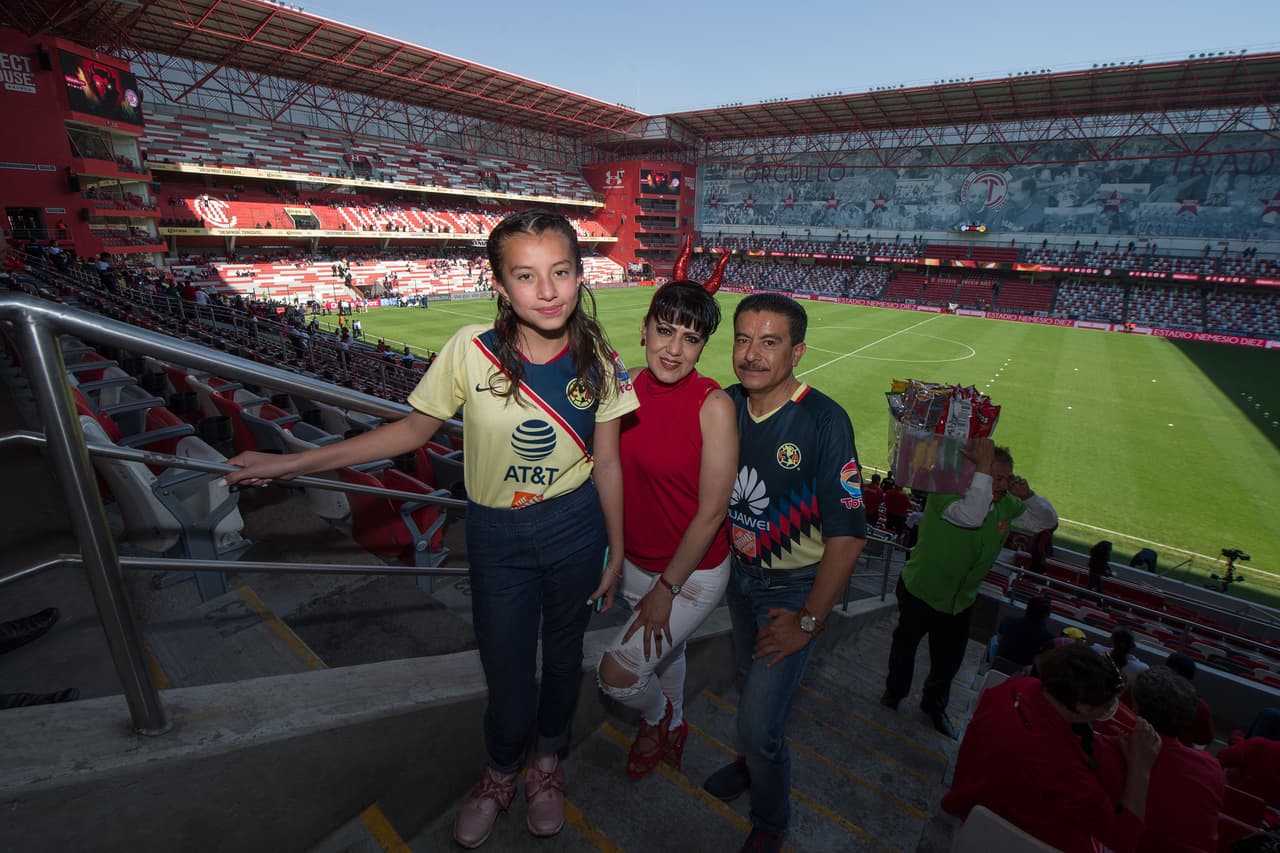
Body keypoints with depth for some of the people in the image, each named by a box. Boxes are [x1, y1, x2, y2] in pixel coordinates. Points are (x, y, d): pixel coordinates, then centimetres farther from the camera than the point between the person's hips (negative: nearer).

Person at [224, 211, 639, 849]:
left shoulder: (599, 363, -12)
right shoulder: (471, 350, -17)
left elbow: (606, 464, -4)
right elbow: (415, 429, -5)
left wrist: (617, 551, 3)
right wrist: (289, 463, -4)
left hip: (575, 531, 2)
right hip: (497, 536, -1)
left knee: (563, 652, 21)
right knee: (507, 672, 12)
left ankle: (548, 758, 55)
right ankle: (501, 773, 49)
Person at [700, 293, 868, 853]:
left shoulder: (824, 421, -24)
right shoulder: (725, 405, -9)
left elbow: (847, 533, -22)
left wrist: (808, 620, -17)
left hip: (794, 586, -5)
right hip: (738, 573, 5)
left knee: (759, 720, -2)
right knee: (750, 676, 26)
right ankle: (753, 758, 57)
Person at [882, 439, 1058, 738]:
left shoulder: (1006, 503, -7)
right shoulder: (945, 492, -29)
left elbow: (1048, 521, 6)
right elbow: (971, 516, -49)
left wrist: (1028, 495, -15)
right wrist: (982, 468, -46)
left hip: (961, 600, 5)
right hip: (920, 590, -5)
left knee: (950, 659, 20)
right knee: (905, 645, 18)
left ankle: (934, 703, 48)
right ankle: (894, 693, 45)